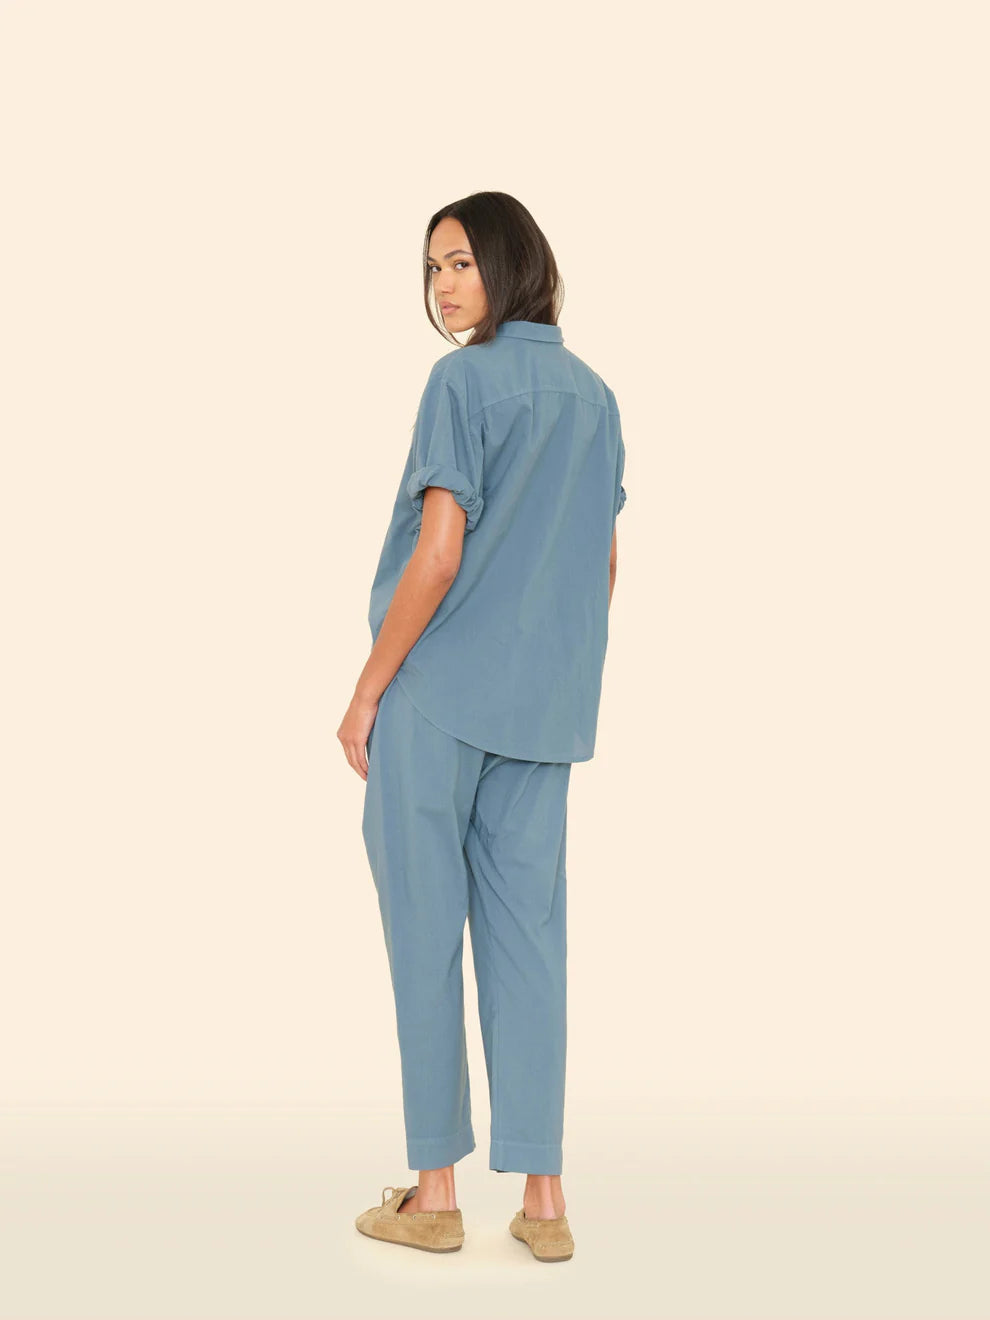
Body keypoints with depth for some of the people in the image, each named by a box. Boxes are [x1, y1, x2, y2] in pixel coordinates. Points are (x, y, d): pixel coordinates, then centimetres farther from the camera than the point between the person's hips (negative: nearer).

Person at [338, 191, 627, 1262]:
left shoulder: (463, 382, -10)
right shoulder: (595, 395, 11)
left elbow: (438, 552, -17)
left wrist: (368, 690, -10)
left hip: (439, 694, -6)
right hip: (546, 709, 6)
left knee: (426, 931, 3)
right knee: (529, 933, 8)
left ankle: (434, 1193, 9)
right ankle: (543, 1197, 10)